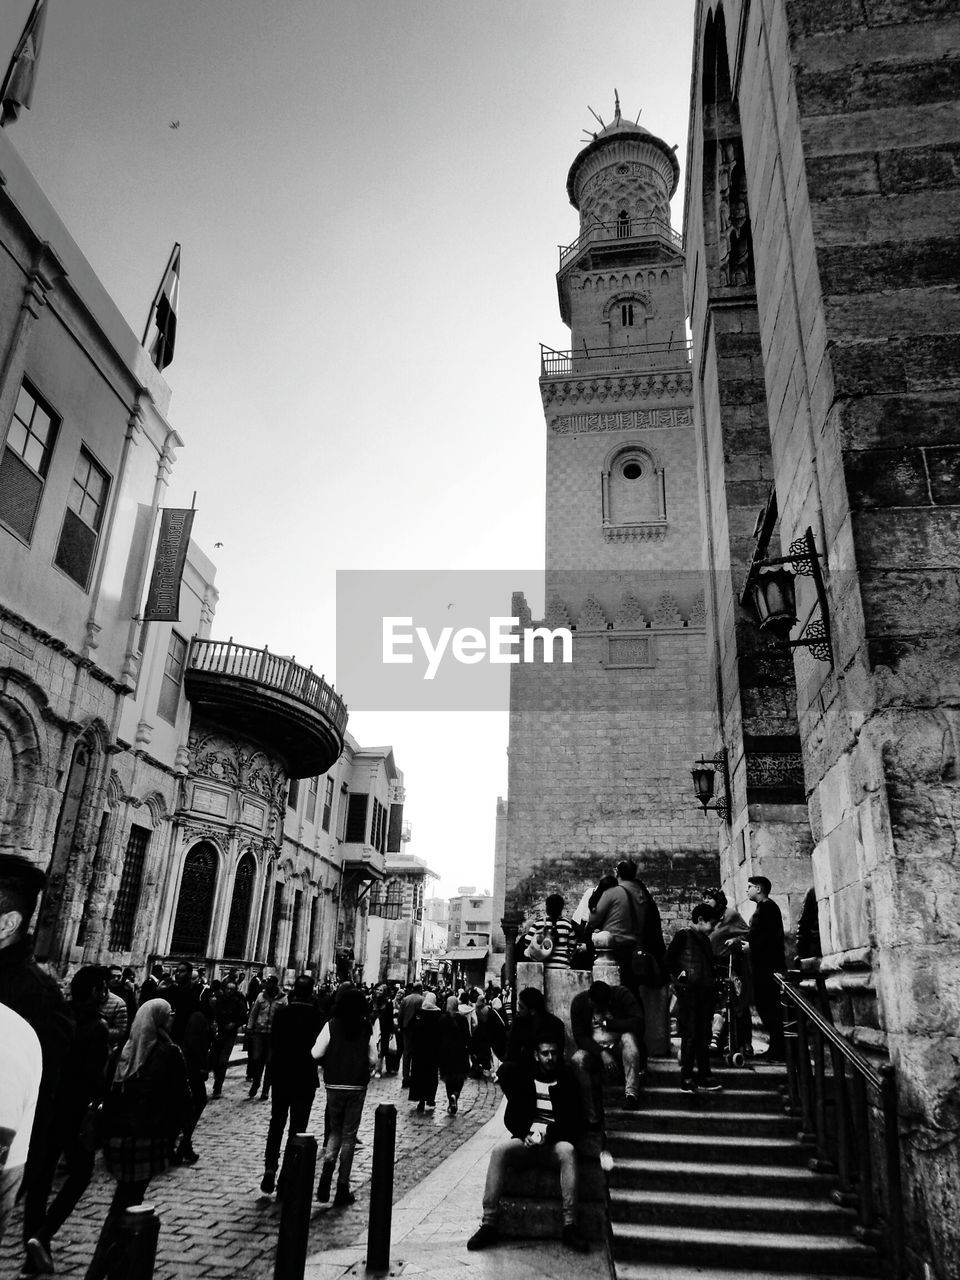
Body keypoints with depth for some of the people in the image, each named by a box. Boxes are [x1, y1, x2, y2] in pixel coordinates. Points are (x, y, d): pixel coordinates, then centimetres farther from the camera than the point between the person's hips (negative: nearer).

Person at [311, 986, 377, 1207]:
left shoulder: (331, 1025, -8)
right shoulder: (367, 1029, -5)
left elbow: (316, 1053, -9)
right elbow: (373, 1059, -3)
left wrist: (328, 1061, 11)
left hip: (334, 1085, 0)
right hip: (357, 1087, 0)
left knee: (334, 1131, 18)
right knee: (349, 1135, 10)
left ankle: (327, 1170, -3)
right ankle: (342, 1187, 12)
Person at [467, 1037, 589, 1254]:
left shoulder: (567, 1081, 7)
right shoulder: (523, 1078, 11)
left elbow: (575, 1123, 1)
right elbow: (511, 1118, 10)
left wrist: (548, 1135, -14)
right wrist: (525, 1134, -11)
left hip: (555, 1143, -1)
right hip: (525, 1140, 1)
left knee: (568, 1151, -34)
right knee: (499, 1151, -27)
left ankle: (570, 1226, -32)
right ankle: (489, 1224, -25)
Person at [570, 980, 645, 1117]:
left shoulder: (622, 995, -13)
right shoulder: (579, 1002, -9)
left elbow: (638, 1022, -25)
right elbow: (580, 1037, -11)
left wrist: (607, 1023, -21)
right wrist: (602, 1053, -25)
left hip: (620, 1049, 0)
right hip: (593, 1049, 1)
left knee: (628, 1037, -33)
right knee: (577, 1060, -31)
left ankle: (631, 1093, -36)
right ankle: (591, 1117, -25)